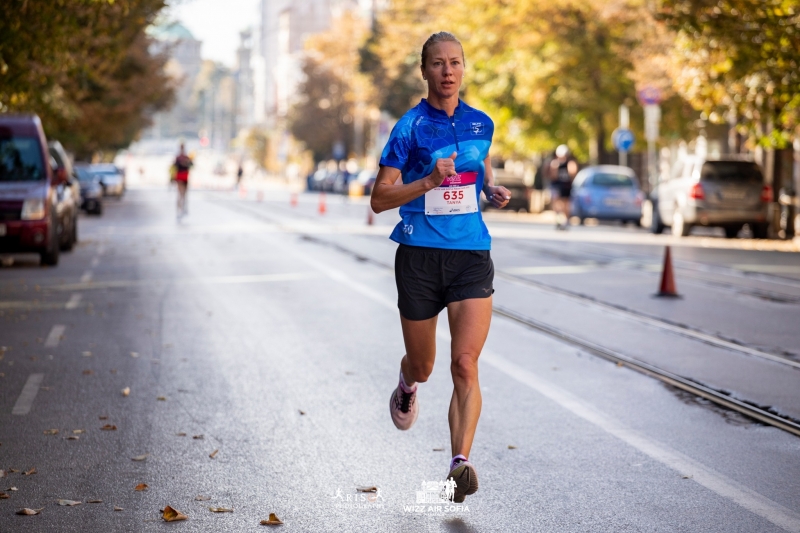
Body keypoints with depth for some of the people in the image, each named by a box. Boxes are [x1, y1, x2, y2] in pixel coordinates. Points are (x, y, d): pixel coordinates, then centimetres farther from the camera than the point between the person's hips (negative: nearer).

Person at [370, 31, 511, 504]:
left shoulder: (482, 124, 7)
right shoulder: (410, 128, -5)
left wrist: (492, 189, 5)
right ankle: (407, 386, 52)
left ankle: (461, 464, -20)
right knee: (423, 366, 14)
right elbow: (380, 200, -6)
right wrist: (430, 181, -21)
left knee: (465, 364, -14)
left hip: (471, 253, 2)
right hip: (420, 254, -1)